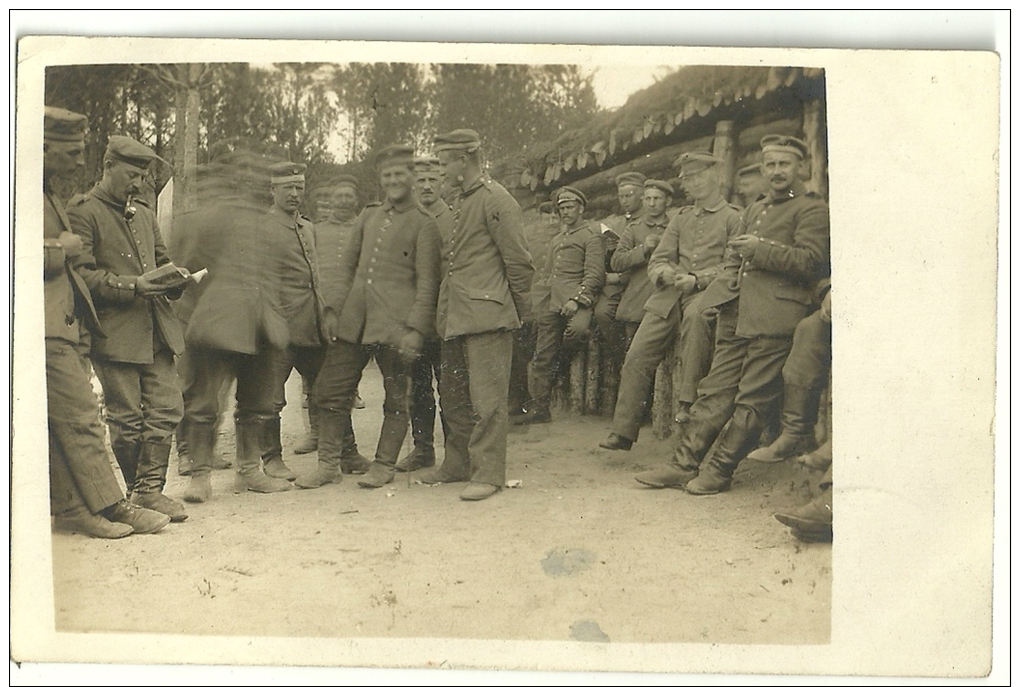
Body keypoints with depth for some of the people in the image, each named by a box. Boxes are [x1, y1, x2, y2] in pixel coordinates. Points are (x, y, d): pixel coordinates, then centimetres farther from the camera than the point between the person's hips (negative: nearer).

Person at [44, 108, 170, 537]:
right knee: (79, 414, -8)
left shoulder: (48, 194, 21)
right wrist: (62, 249, -13)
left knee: (59, 421, 11)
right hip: (43, 325, -10)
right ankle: (109, 505, -3)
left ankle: (68, 508, 17)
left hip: (59, 322, 10)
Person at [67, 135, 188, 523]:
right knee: (126, 417, -2)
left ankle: (150, 489, 10)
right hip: (114, 332, -7)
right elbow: (81, 273, -10)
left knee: (167, 409, 1)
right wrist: (132, 285, -18)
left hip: (156, 328, 7)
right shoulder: (83, 211, -2)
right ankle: (138, 490, 14)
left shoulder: (144, 215, 22)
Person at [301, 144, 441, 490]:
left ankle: (385, 465, 18)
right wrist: (333, 309, 10)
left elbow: (427, 283, -6)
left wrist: (414, 329, -14)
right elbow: (347, 266, 19)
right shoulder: (368, 216, 16)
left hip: (394, 325, -6)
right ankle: (328, 463, 16)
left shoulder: (423, 224, -2)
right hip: (353, 321, 6)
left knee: (396, 397, 4)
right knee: (330, 390, 5)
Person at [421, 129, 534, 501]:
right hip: (455, 316, 9)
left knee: (487, 397, -5)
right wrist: (444, 309, 19)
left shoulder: (497, 201, -9)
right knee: (453, 395, 14)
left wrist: (520, 312, -2)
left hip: (486, 315, -9)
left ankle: (488, 472, 0)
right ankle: (458, 463, 25)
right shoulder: (458, 204, 19)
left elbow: (519, 263, -8)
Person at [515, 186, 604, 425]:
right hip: (551, 304, 6)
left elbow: (595, 274, -7)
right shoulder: (556, 240, 26)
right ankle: (539, 407, 8)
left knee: (577, 328, -37)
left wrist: (576, 300, -18)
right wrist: (539, 300, 14)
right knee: (542, 357, 2)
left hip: (574, 300, -6)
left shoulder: (591, 236, 3)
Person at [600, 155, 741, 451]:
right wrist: (665, 272, -7)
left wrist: (697, 279, -17)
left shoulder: (733, 218, 5)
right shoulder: (680, 219, 23)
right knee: (637, 357, -6)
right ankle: (623, 431, 1)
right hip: (669, 296, 5)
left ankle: (688, 400, -33)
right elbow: (657, 260, 17)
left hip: (706, 293, -5)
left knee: (696, 314, -41)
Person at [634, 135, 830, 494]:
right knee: (715, 390, 5)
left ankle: (718, 471, 0)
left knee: (752, 399, -4)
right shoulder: (754, 209, 26)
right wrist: (723, 288, 15)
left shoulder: (812, 209, 2)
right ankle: (684, 464, 5)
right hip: (737, 313, 7)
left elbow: (811, 262, -11)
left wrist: (761, 249, -12)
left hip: (774, 315, -7)